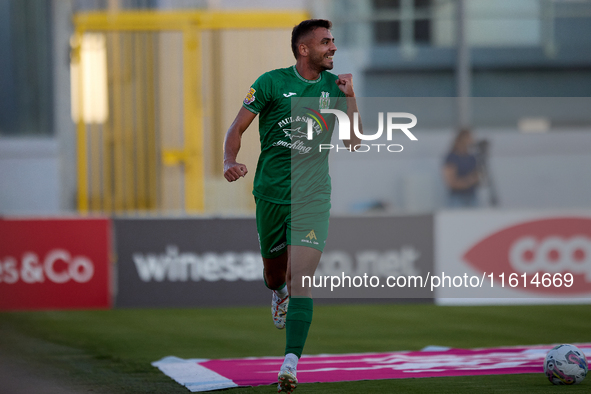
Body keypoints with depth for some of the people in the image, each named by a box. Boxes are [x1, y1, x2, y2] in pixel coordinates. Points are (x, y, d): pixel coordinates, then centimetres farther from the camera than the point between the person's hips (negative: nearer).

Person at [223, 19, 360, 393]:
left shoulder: (334, 86, 3)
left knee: (301, 278, -14)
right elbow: (238, 127, 0)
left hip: (312, 197, 0)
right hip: (271, 191, 0)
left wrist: (349, 97, -9)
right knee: (275, 271, 15)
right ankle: (278, 293, 54)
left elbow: (354, 142, 1)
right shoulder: (272, 82, -4)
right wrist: (230, 162, -18)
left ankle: (291, 363, -19)